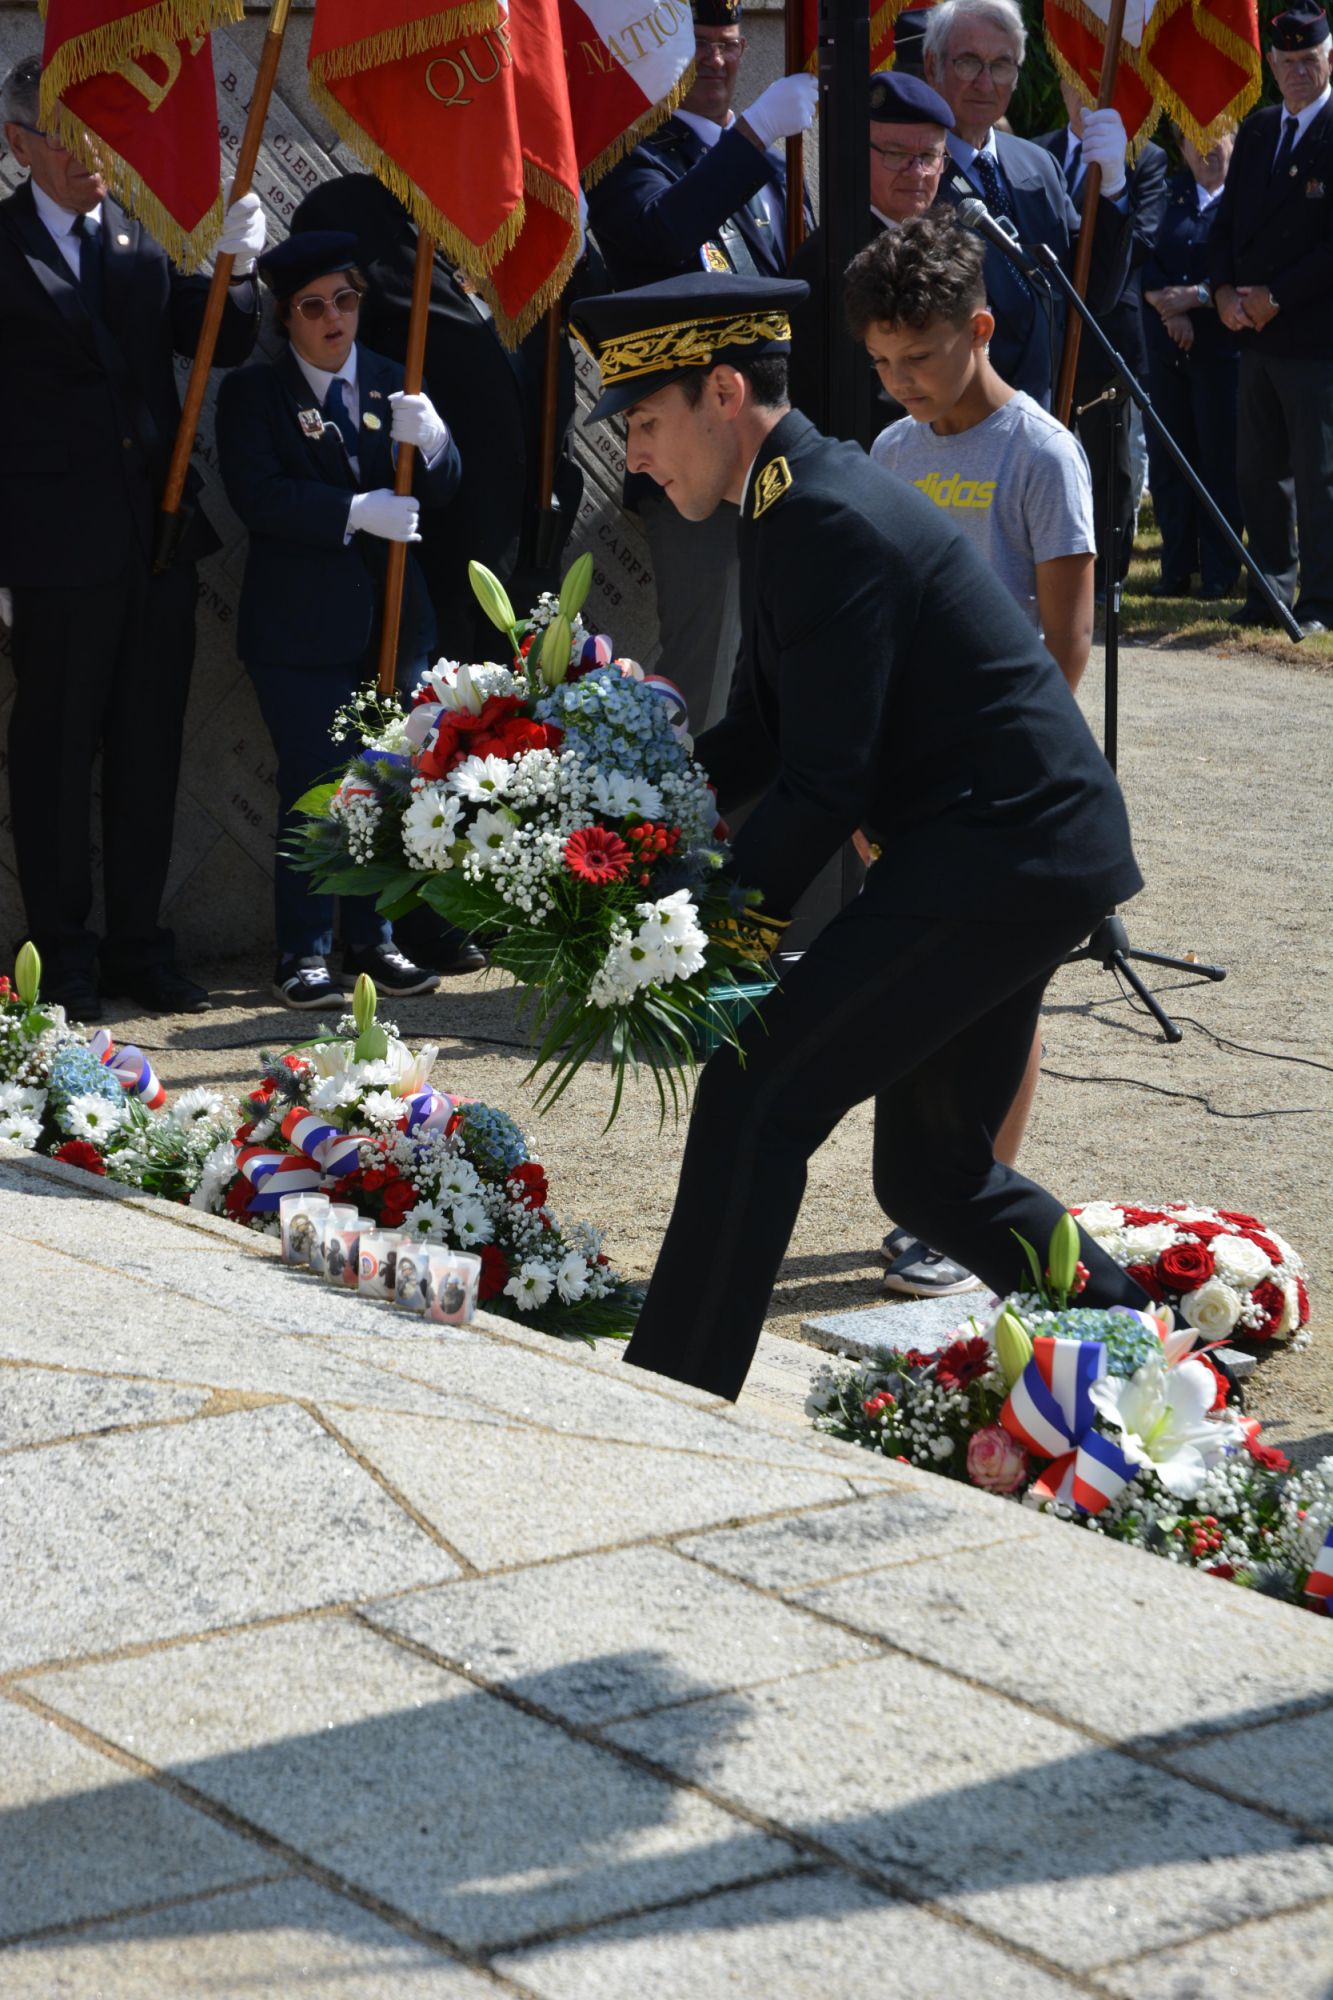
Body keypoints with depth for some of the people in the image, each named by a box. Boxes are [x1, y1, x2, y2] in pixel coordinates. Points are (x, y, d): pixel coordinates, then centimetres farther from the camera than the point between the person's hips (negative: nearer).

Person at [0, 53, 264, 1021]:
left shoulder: (145, 233, 9)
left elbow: (222, 345, 8)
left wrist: (236, 269, -13)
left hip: (159, 536, 5)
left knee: (149, 752, 12)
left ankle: (140, 944, 22)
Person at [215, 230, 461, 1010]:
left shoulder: (394, 382, 10)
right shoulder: (253, 393, -2)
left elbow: (442, 489, 2)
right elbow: (259, 496, -14)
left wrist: (430, 441, -20)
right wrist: (356, 512, -21)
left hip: (393, 615, 4)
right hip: (300, 623, -4)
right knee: (313, 788, -5)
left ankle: (373, 940, 17)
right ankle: (305, 952, 1)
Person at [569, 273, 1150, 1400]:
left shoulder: (827, 519, -18)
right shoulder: (801, 499, 14)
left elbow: (826, 782, -20)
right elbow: (763, 739, 17)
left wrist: (725, 925, -13)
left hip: (994, 860, -10)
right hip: (1034, 855, 10)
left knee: (758, 1101, -11)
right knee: (931, 1174, 17)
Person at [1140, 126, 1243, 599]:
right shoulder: (1166, 196, 12)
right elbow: (1141, 259, 3)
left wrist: (1198, 296, -14)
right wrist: (1169, 306, -11)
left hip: (1221, 347, -4)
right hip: (1166, 346, 4)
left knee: (1220, 458, -2)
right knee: (1167, 458, 5)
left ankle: (1219, 573, 5)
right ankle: (1176, 567, 14)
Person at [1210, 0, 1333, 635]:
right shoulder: (1257, 130, 13)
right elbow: (1228, 220, 15)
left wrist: (1276, 296, -13)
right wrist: (1225, 291, -1)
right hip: (1256, 330, 7)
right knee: (1257, 471, 11)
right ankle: (1271, 588, 21)